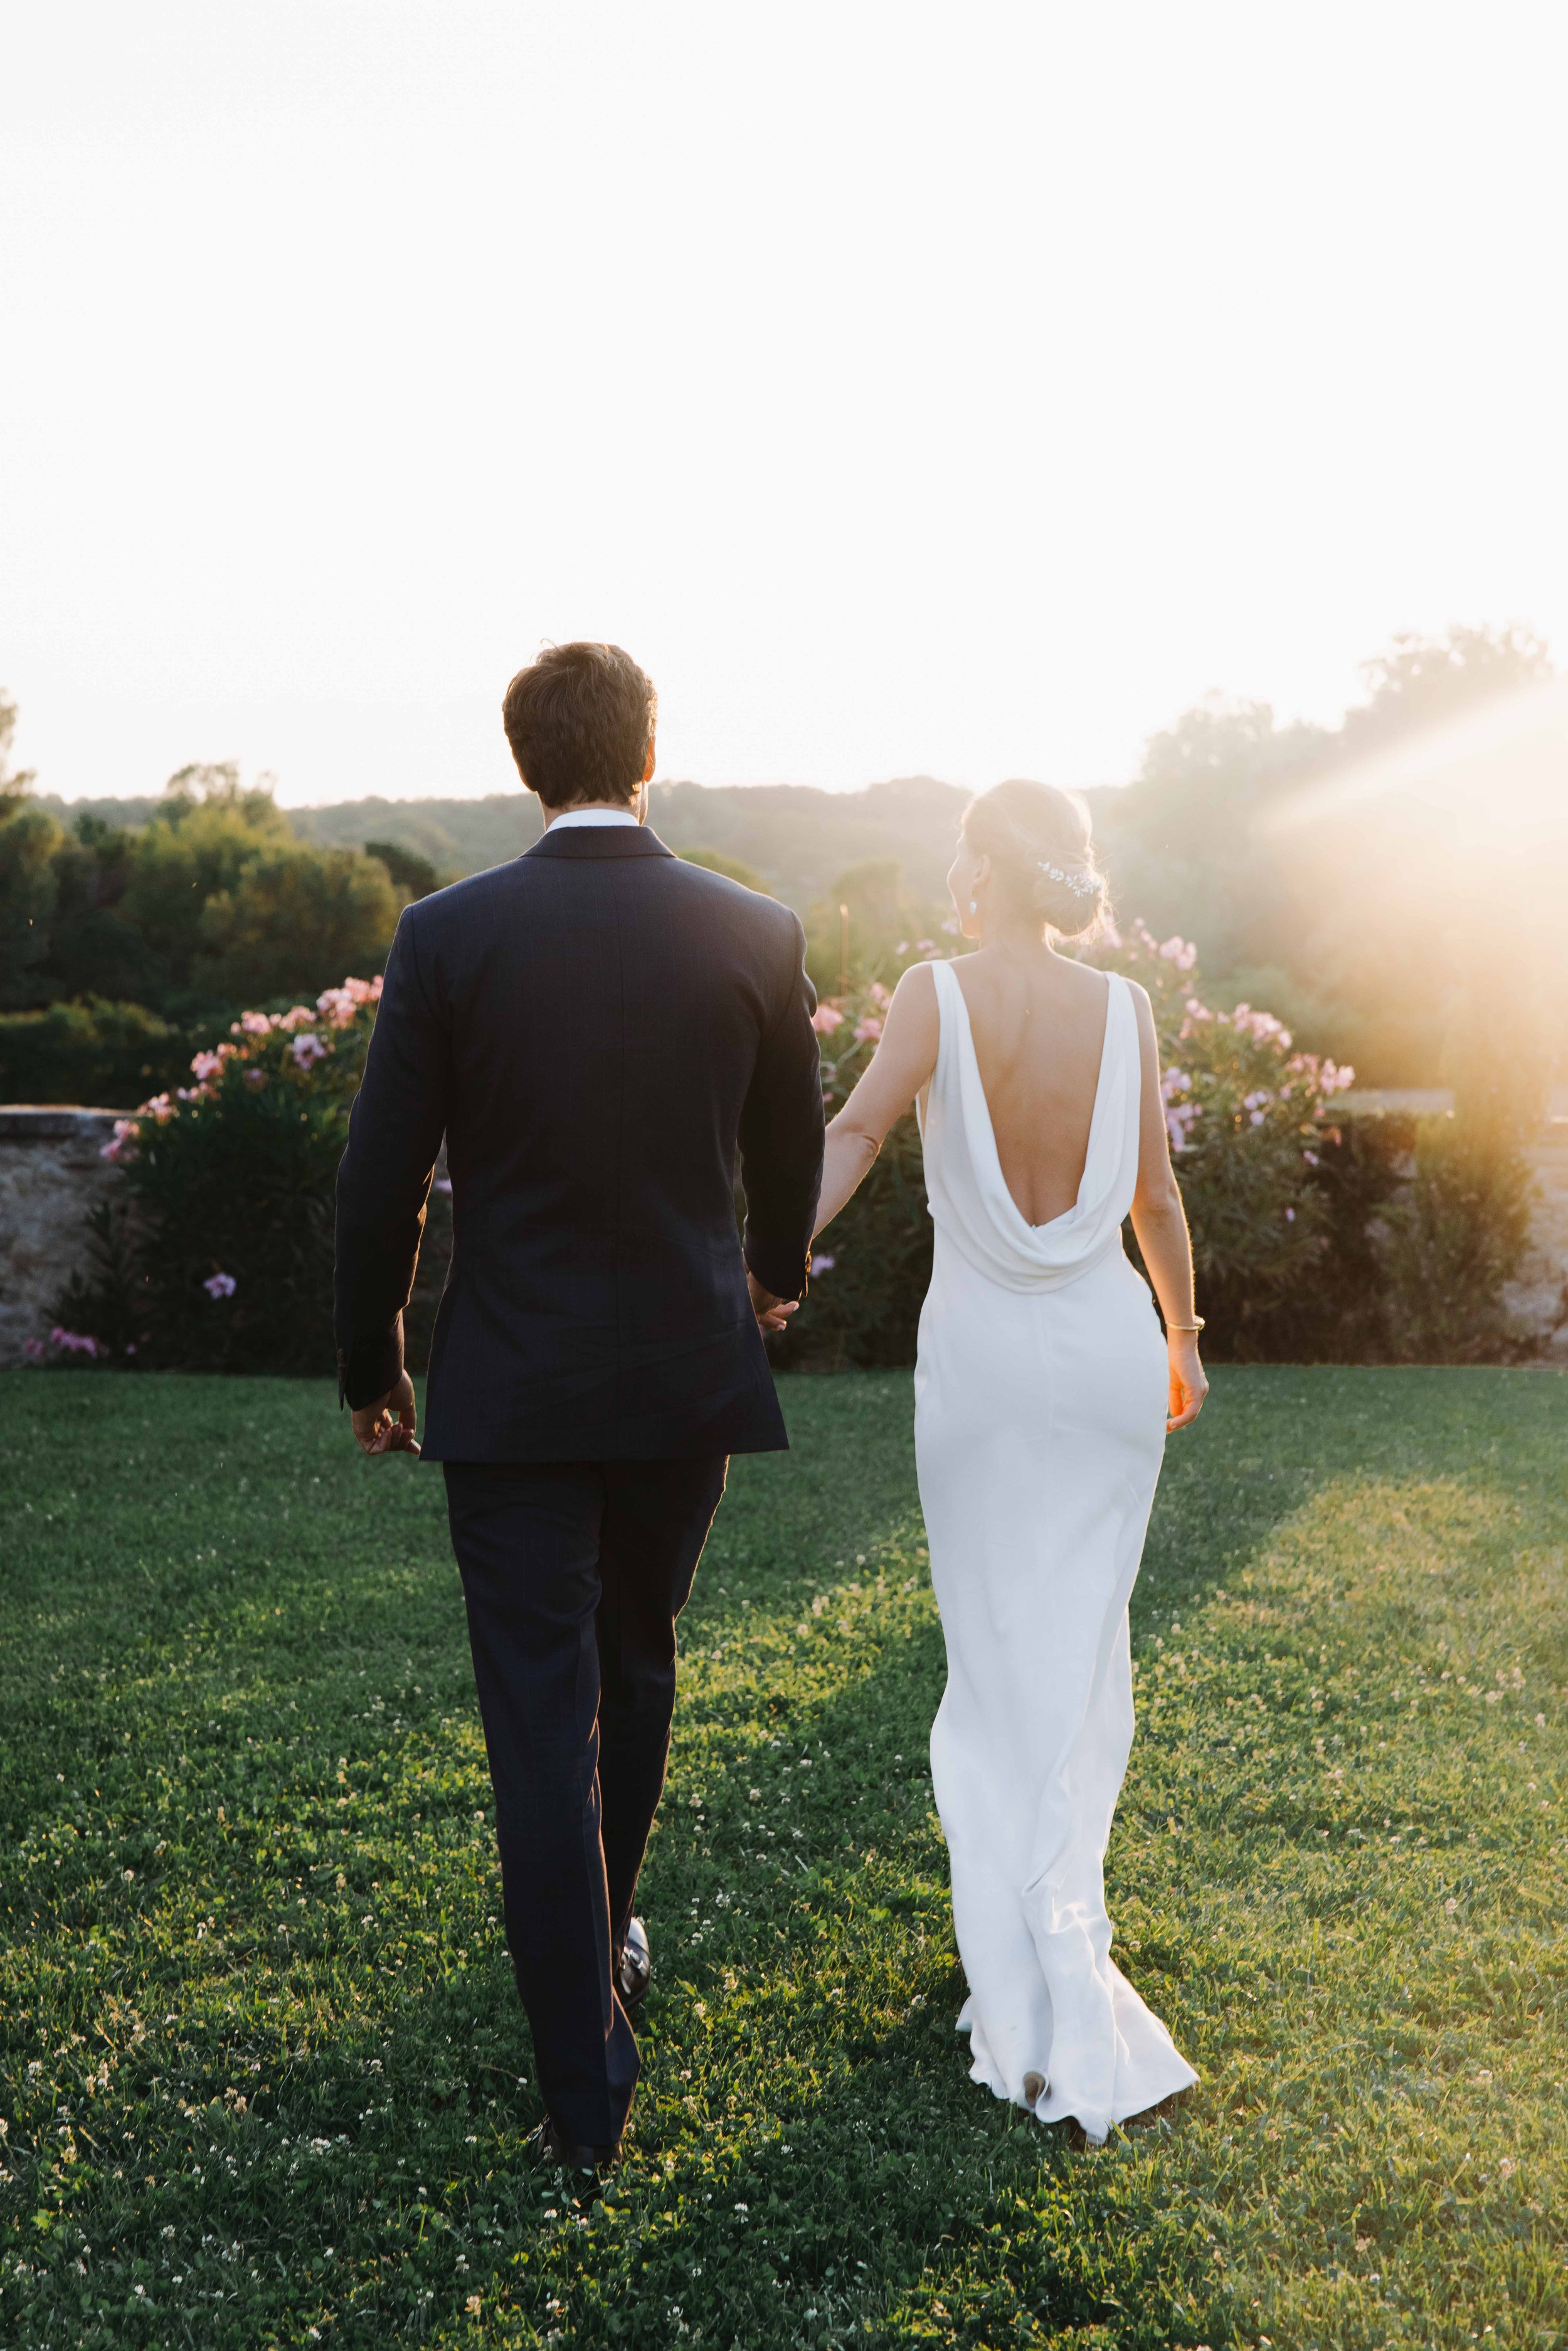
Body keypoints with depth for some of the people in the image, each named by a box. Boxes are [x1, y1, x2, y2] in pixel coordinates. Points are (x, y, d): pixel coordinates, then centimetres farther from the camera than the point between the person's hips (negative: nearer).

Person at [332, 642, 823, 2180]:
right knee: (636, 1665, 24)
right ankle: (603, 1939, 44)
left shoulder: (448, 936, -10)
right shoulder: (754, 934, -4)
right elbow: (788, 1146, 11)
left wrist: (369, 1365, 8)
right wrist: (775, 1275, 31)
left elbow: (383, 1174, -6)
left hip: (511, 1388, -2)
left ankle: (585, 2082, 3)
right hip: (688, 1374, 3)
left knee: (540, 1721, 2)